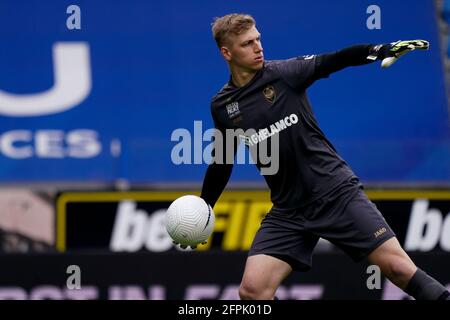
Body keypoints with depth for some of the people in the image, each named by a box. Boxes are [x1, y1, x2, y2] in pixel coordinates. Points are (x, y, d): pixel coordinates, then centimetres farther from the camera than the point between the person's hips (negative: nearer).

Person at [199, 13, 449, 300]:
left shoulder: (283, 73, -5)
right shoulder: (222, 106, 5)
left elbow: (331, 62, -20)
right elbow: (223, 160, 21)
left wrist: (381, 50, -37)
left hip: (337, 193, -3)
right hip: (288, 212, 3)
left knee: (398, 267, -13)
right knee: (252, 290, -12)